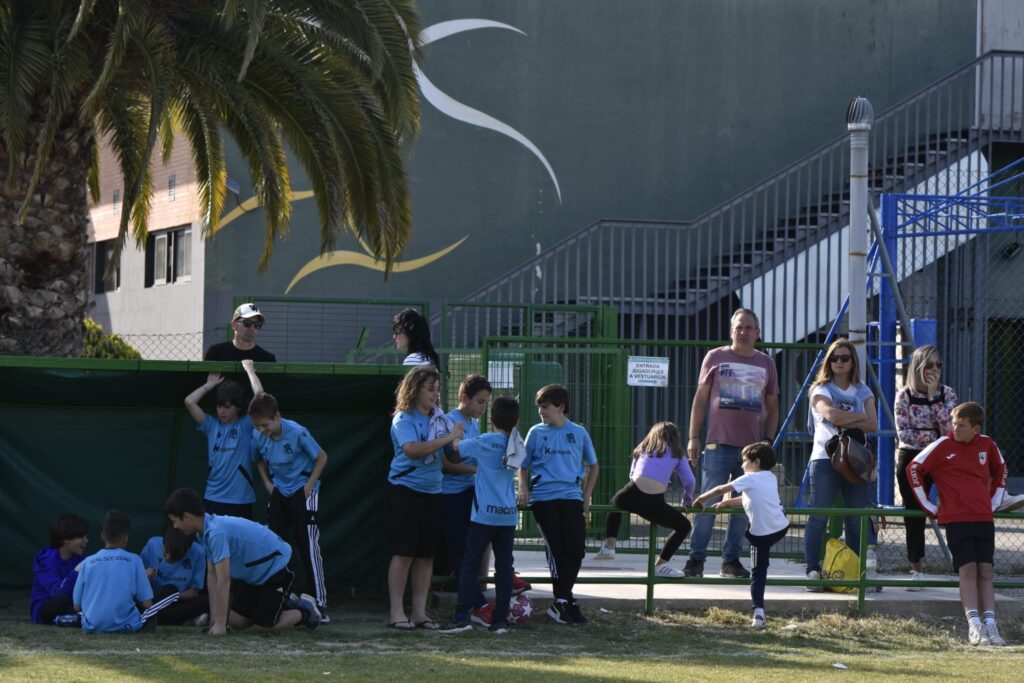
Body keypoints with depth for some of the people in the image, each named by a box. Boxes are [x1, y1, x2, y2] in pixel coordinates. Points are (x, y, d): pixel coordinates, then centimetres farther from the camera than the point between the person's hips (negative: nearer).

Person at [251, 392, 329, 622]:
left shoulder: (297, 433, -24)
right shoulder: (258, 437, -8)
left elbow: (321, 457, -12)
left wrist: (309, 486, -13)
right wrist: (267, 482, 2)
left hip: (303, 493, -6)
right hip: (279, 493, 6)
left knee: (309, 547, -9)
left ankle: (320, 605, -7)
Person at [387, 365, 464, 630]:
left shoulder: (439, 417, 9)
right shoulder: (404, 420, -8)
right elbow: (412, 449, -24)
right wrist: (447, 439, -22)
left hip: (432, 491, 6)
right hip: (405, 490, -6)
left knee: (426, 554, 7)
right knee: (404, 552, -6)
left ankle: (419, 612, 13)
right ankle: (397, 613, -3)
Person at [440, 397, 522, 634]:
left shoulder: (485, 442, -8)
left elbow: (457, 447, 0)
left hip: (485, 514, -4)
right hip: (508, 515, 4)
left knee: (470, 564, -1)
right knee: (504, 566, 6)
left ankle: (463, 615, -8)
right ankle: (500, 619, 5)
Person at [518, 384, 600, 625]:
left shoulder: (579, 433, 7)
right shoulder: (536, 432, 6)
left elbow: (593, 466, 18)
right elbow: (524, 466, 13)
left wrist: (587, 496, 9)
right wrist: (523, 489, -4)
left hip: (571, 497, 1)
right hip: (543, 498, -1)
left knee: (576, 549, -7)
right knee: (555, 549, -3)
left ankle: (561, 602, 2)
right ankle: (564, 601, 4)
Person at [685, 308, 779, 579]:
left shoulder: (766, 363, 13)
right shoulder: (715, 357, 6)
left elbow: (772, 408, 17)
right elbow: (700, 399, 7)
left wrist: (768, 440, 6)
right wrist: (693, 437, 1)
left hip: (752, 446, 3)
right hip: (719, 445, -3)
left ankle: (731, 559, 11)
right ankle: (696, 559, 1)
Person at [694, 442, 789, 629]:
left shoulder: (750, 479, -3)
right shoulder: (771, 478, 18)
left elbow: (721, 489, -4)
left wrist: (701, 498, 7)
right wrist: (728, 503, 29)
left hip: (761, 534, -5)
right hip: (781, 528, 5)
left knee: (758, 573, 3)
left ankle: (758, 614, -4)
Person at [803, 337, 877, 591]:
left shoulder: (863, 391, 15)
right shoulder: (821, 390, 4)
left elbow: (872, 425, 0)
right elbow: (832, 415, -16)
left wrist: (845, 421, -11)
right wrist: (859, 417, -5)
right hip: (825, 458, -3)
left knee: (856, 520, 1)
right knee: (818, 517, -8)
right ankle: (813, 570, -8)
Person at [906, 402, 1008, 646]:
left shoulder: (987, 445, 10)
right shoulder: (943, 445, -1)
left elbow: (1000, 470, 29)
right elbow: (914, 469, 3)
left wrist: (994, 502, 19)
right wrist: (928, 506, 2)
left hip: (984, 518, 4)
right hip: (956, 519, -4)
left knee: (985, 571, -2)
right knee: (968, 570, -12)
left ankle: (990, 624, -5)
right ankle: (974, 625, -16)